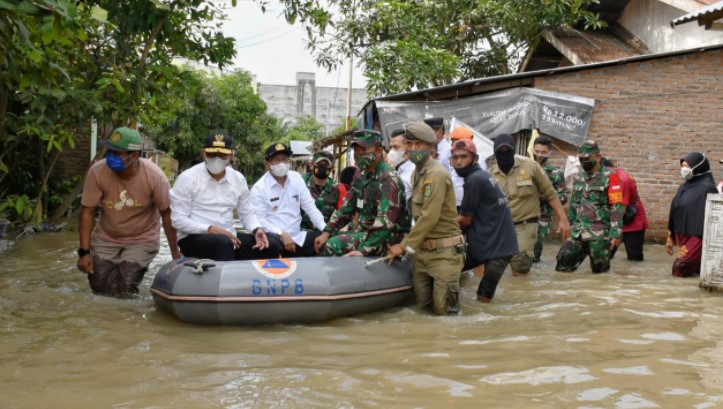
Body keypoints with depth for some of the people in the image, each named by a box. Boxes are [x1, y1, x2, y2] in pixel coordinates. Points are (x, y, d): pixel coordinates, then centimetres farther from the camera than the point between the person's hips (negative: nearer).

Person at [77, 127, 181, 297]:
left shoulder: (155, 177, -25)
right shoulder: (97, 171, -21)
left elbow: (166, 214, -13)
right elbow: (87, 212, -13)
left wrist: (175, 252, -7)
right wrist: (84, 252, -18)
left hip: (142, 240, -2)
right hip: (106, 238, 2)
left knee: (124, 290, -15)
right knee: (98, 287, -5)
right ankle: (116, 267, 25)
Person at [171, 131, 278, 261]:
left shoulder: (238, 179, 8)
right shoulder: (187, 178, -7)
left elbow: (247, 213, 16)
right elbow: (178, 219, -10)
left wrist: (257, 229, -7)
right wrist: (210, 229, -22)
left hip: (228, 237, 5)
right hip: (194, 238, -5)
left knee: (270, 247, -15)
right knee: (223, 243, -38)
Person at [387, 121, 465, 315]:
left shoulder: (436, 174, -17)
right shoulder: (417, 172, 11)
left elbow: (429, 217, -20)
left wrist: (404, 245, -15)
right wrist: (409, 244, 10)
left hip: (443, 252, -8)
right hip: (421, 250, 8)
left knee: (443, 310, -4)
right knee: (421, 304, 11)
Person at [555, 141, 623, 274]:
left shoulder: (609, 177, -5)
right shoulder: (578, 177, 13)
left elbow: (616, 207, -10)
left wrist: (616, 233, -15)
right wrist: (572, 226, 19)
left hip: (599, 233, -5)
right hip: (579, 231, 5)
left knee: (599, 269, 2)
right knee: (563, 262, -4)